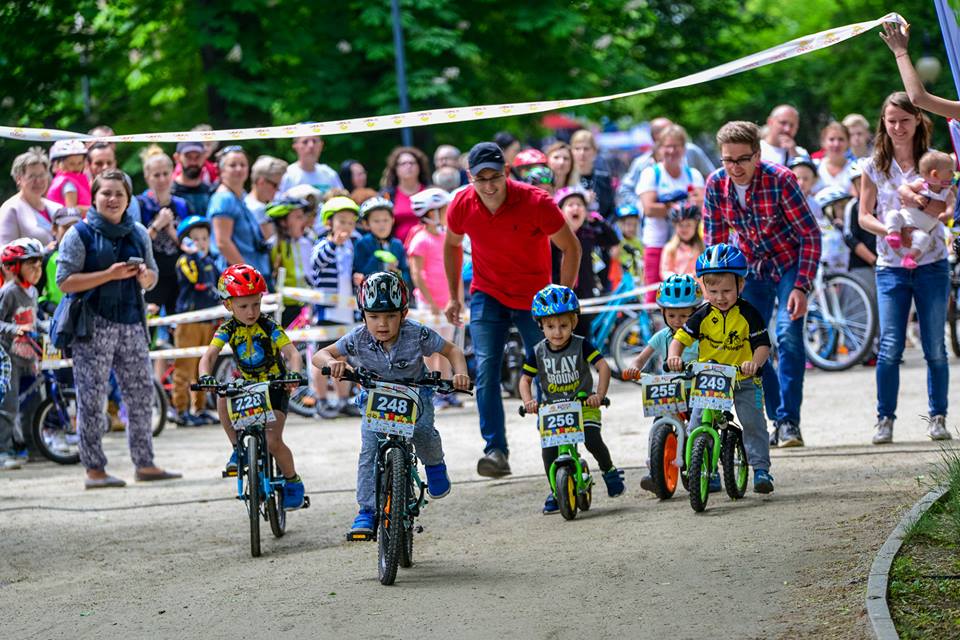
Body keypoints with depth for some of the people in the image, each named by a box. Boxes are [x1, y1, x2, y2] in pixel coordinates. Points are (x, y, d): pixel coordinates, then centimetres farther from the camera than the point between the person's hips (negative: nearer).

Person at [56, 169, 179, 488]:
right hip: (93, 324, -5)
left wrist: (145, 276, -4)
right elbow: (65, 281, -10)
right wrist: (110, 274, -18)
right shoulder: (80, 234, -3)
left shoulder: (138, 233, 13)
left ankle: (145, 464, 14)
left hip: (131, 323, 6)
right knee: (92, 398, -4)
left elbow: (152, 278, 21)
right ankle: (94, 470, 0)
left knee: (141, 393, 7)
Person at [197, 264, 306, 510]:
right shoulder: (228, 330, -7)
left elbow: (292, 353, -22)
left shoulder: (269, 327, -14)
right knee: (223, 398, -30)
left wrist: (294, 373, -44)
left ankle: (293, 482, 7)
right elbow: (209, 355, -19)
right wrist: (205, 375, -42)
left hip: (275, 387, -3)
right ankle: (239, 449, -11)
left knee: (272, 441, -19)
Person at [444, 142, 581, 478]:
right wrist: (454, 296, 9)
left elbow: (571, 248, -11)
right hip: (487, 296, 2)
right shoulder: (461, 206, -13)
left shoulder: (536, 202, -23)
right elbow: (452, 245, 9)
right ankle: (496, 451, -16)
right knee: (486, 371, -14)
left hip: (534, 298, -2)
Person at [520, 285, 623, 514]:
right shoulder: (538, 352, -3)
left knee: (592, 440, -21)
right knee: (548, 450, -12)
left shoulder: (581, 345, -10)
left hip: (583, 404, -2)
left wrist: (599, 395, -28)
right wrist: (528, 402, -18)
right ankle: (555, 492, 7)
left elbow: (603, 367, -15)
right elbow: (525, 380, 1)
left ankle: (609, 471, 9)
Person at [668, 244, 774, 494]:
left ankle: (761, 468, -3)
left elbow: (763, 344, -12)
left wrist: (755, 362, -32)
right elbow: (680, 338, -2)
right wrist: (674, 356, -23)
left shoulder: (748, 314, -8)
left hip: (745, 381, -2)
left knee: (753, 423, -12)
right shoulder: (702, 316, -3)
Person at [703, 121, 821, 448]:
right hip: (752, 269, 4)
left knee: (788, 334, -21)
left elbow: (811, 234, -19)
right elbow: (714, 241, 0)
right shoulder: (716, 185, -13)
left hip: (790, 264, -4)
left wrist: (802, 287, -26)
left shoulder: (780, 179, -24)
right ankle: (776, 418, 14)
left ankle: (789, 421, -15)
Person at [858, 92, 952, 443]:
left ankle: (938, 417, 14)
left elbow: (943, 212, -7)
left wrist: (918, 202, -25)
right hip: (891, 266, 0)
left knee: (935, 348, 3)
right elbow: (864, 216, 3)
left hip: (931, 265, 0)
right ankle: (885, 418, 3)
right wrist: (890, 231, -15)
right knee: (890, 348, -7)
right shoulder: (874, 166, 5)